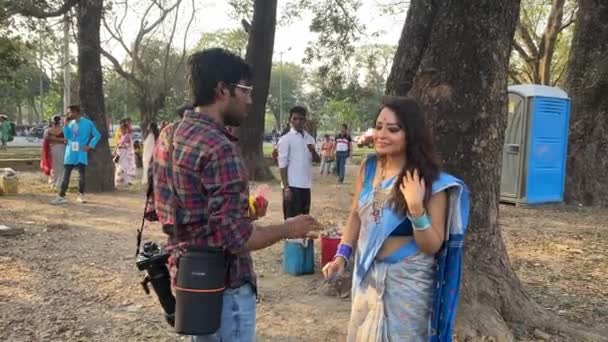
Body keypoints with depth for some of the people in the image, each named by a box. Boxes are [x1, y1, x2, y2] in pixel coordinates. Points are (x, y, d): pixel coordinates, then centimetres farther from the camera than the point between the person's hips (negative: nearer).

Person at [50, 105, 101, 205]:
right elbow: (67, 136, 1)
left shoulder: (88, 123, -4)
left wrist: (90, 146, -5)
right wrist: (65, 125, -7)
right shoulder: (70, 123, 8)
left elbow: (97, 135, 0)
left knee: (81, 175, 1)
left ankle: (80, 195, 16)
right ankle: (61, 196, 5)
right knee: (66, 175, 3)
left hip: (81, 153, -3)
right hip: (70, 153, 3)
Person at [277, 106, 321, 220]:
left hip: (306, 185, 6)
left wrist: (313, 151, -9)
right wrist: (286, 187, -14)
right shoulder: (285, 139, -7)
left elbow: (317, 160, 13)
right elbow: (283, 165, -9)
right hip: (292, 185, -6)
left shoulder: (310, 138, 11)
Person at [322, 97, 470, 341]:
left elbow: (432, 246, -15)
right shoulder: (369, 167, -4)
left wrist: (416, 207, -29)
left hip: (406, 279, -5)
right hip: (367, 274, 5)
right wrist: (341, 255, -1)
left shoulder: (430, 182, -16)